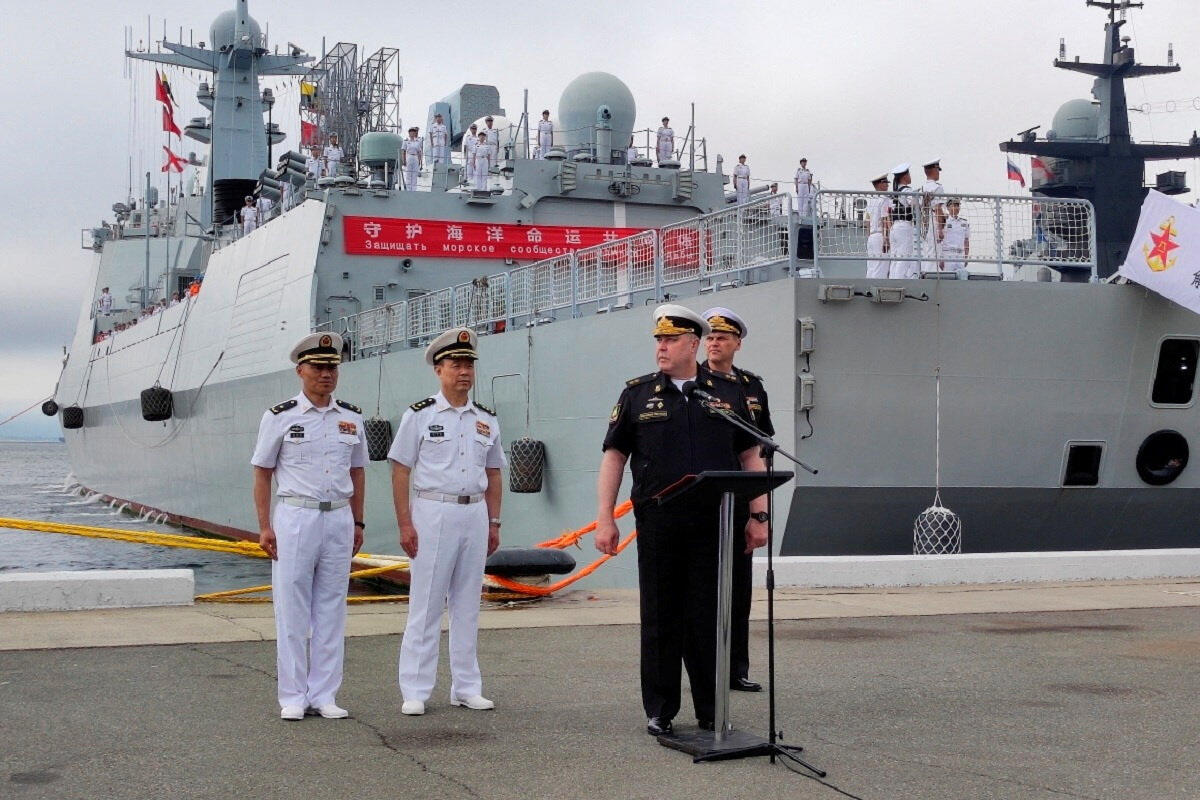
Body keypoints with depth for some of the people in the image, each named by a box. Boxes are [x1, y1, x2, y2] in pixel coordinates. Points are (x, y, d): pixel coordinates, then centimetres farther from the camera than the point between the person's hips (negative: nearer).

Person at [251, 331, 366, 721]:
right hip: (295, 518, -3)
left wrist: (357, 523, 12)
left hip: (339, 519, 4)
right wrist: (265, 526, -6)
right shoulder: (280, 417, -1)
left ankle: (324, 695, 13)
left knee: (331, 610, 6)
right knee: (292, 611, -1)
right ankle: (292, 697, 7)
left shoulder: (352, 418, 9)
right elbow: (262, 473, 0)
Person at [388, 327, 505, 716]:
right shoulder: (419, 415, -1)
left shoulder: (486, 419, 12)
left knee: (467, 605, 9)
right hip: (432, 513, -4)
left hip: (474, 514, 4)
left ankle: (466, 687, 17)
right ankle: (415, 692, 2)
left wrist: (493, 523, 11)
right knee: (425, 607, -3)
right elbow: (400, 471, -3)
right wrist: (405, 524, -9)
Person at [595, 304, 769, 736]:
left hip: (716, 525, 0)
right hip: (657, 524, 0)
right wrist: (604, 518, -2)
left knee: (710, 618, 4)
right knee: (660, 618, 5)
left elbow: (750, 455, 10)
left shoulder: (729, 391, 8)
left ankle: (712, 710, 15)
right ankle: (660, 712, 14)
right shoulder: (637, 393, 7)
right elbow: (614, 456, 6)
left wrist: (759, 515, 3)